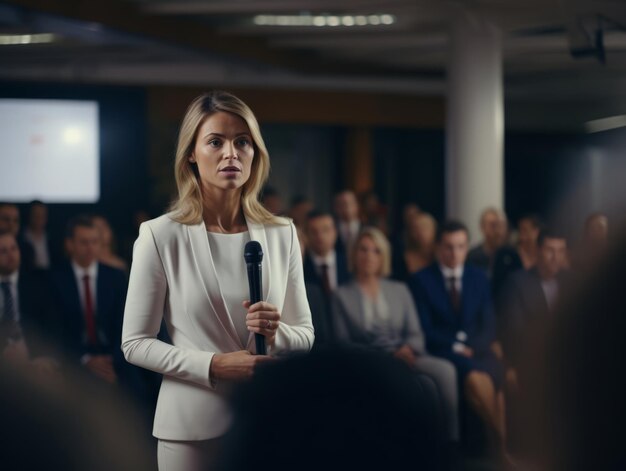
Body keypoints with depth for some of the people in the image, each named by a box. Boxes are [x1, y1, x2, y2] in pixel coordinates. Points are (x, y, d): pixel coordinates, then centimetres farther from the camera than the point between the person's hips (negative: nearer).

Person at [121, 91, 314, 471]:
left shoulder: (282, 234, 1)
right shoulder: (160, 236, -7)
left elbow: (305, 336, 6)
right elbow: (135, 343, -5)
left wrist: (276, 333, -15)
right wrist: (213, 366, -17)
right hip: (192, 425, -2)